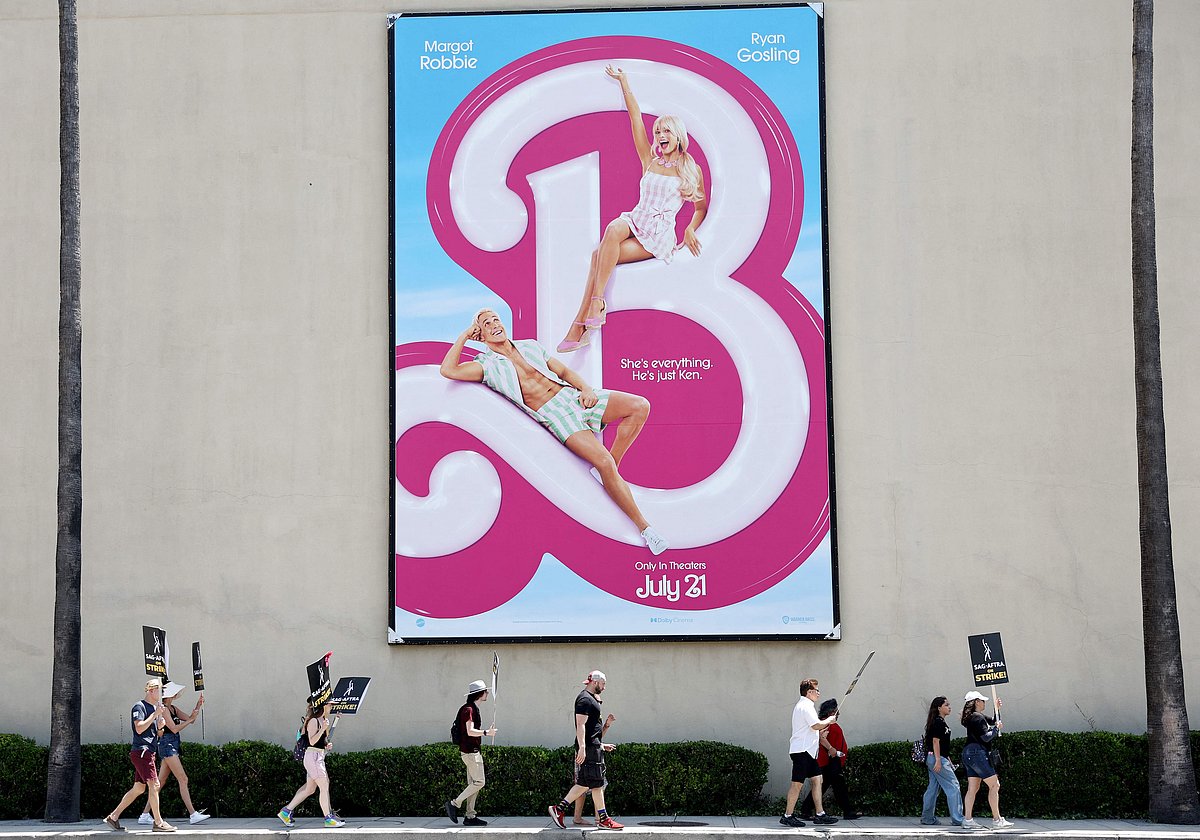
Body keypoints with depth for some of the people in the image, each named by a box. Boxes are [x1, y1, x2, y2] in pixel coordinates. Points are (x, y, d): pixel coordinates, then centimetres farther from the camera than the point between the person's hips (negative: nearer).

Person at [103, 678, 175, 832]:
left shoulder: (154, 707, 19)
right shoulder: (140, 706, -9)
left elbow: (158, 730, 23)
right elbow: (139, 728, -21)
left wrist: (162, 716, 6)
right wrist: (155, 714, -18)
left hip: (147, 752, 10)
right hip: (141, 751, -10)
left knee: (139, 788, 10)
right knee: (153, 784, -12)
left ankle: (113, 817, 15)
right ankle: (158, 822, -10)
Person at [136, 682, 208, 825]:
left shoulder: (172, 709, 16)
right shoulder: (163, 709, -11)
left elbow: (189, 719, 17)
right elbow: (174, 728, -16)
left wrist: (198, 707, 5)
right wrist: (190, 719, -13)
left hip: (172, 747, 10)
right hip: (167, 745, -10)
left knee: (161, 782, 10)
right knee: (183, 779, -12)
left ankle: (145, 816, 12)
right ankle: (193, 814, -14)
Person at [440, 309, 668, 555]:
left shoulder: (530, 346, 21)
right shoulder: (488, 365, 8)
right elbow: (448, 370, -6)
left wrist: (586, 389, 0)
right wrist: (463, 337, 2)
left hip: (572, 394, 5)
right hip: (555, 415, -5)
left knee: (640, 405, -17)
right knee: (603, 461, -28)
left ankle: (610, 468, -8)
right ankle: (642, 526, -22)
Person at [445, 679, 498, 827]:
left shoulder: (473, 709, 17)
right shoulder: (469, 709, -14)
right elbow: (470, 731, -23)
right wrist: (486, 732, -20)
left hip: (473, 751, 10)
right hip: (470, 751, -10)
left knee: (474, 783, 8)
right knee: (479, 782, -11)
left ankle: (470, 816, 8)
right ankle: (454, 804, -7)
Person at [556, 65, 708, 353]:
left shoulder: (692, 170, 9)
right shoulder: (649, 161, 16)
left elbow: (701, 207, 15)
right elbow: (635, 119, 16)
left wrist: (690, 230, -6)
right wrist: (623, 81, 16)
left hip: (659, 235, -3)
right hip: (635, 221, 3)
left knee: (600, 256, -29)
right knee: (613, 230, -35)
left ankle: (580, 325, -31)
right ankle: (596, 302, -39)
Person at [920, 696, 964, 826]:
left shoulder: (942, 722, 18)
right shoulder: (938, 722, -12)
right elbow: (935, 741, -18)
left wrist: (948, 761, 24)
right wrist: (938, 760, -22)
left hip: (932, 758, 10)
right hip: (937, 758, -10)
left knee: (933, 788, 11)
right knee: (953, 786, -8)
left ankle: (927, 818, 14)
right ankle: (957, 819, -9)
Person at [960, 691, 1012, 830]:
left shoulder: (971, 717, 18)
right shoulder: (978, 717, -13)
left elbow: (994, 721, 30)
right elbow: (986, 737, -18)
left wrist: (997, 709, 18)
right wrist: (996, 728, -4)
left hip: (969, 754, 10)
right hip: (977, 752, -10)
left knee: (973, 788, 7)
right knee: (994, 785, -5)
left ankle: (967, 819, 1)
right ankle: (997, 820, -5)